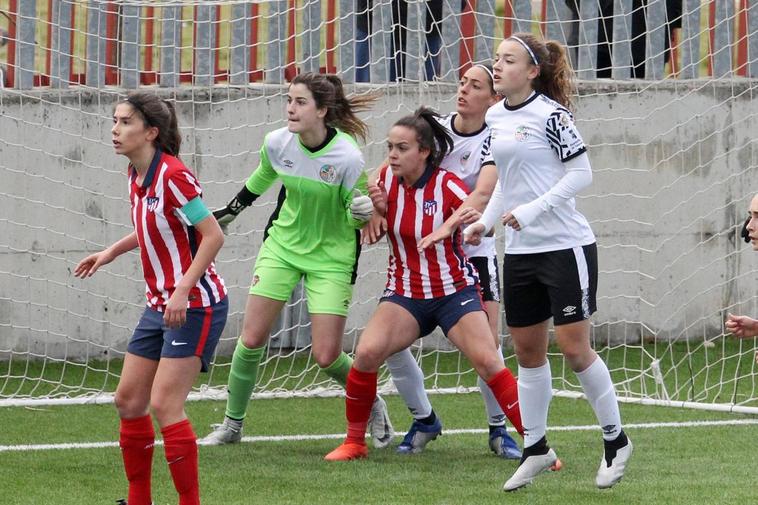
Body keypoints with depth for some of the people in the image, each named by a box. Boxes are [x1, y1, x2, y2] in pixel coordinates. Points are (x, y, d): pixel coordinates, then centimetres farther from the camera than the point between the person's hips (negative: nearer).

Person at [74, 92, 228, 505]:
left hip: (194, 305, -9)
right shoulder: (136, 175, 7)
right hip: (159, 306, 9)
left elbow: (212, 235, -21)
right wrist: (111, 252, 16)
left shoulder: (172, 176, -19)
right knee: (128, 400, 9)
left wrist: (183, 291, -26)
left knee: (164, 404, -13)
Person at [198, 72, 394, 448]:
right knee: (251, 339, -3)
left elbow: (356, 218, -11)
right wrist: (231, 210, 23)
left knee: (326, 357, -7)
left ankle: (373, 406, 23)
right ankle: (232, 424, 14)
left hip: (330, 257, -4)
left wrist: (362, 212, -34)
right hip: (282, 246, 4)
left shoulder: (347, 157, -24)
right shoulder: (277, 143, -12)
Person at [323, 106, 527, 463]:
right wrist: (378, 209, -9)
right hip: (405, 293, 3)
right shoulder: (387, 179, -2)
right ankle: (354, 442, 0)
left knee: (487, 361, -17)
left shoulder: (448, 186, -15)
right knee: (366, 354, -18)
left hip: (454, 291, -3)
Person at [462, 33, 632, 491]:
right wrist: (485, 221, 9)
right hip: (520, 252, 7)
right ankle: (536, 449, 20)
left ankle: (616, 440, 10)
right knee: (527, 351, 10)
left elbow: (581, 173, -14)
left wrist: (532, 210, -21)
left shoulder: (550, 114, -13)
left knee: (574, 348, -5)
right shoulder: (495, 117, 9)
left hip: (566, 246, -7)